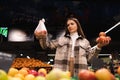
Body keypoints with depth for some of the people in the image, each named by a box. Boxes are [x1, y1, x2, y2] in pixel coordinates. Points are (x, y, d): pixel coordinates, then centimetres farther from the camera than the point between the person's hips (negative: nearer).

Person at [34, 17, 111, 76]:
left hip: (79, 73, 0)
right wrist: (43, 37, -3)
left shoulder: (85, 41, 20)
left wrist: (98, 46, 0)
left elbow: (89, 56, 12)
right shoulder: (61, 39, 22)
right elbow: (48, 44, 17)